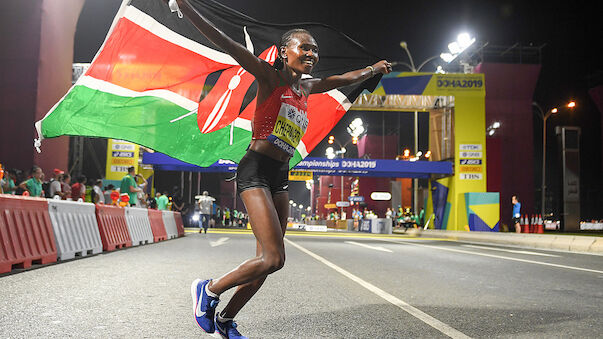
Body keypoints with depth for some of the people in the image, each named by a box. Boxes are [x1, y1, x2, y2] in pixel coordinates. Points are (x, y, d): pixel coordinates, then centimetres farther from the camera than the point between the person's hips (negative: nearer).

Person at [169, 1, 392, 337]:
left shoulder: (306, 88, 16)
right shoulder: (269, 76, -4)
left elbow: (342, 79, 34)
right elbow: (225, 43, -15)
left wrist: (374, 68, 48)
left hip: (280, 177, 8)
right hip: (256, 170, -8)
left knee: (267, 261, 6)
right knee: (273, 259, -16)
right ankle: (208, 289, 5)